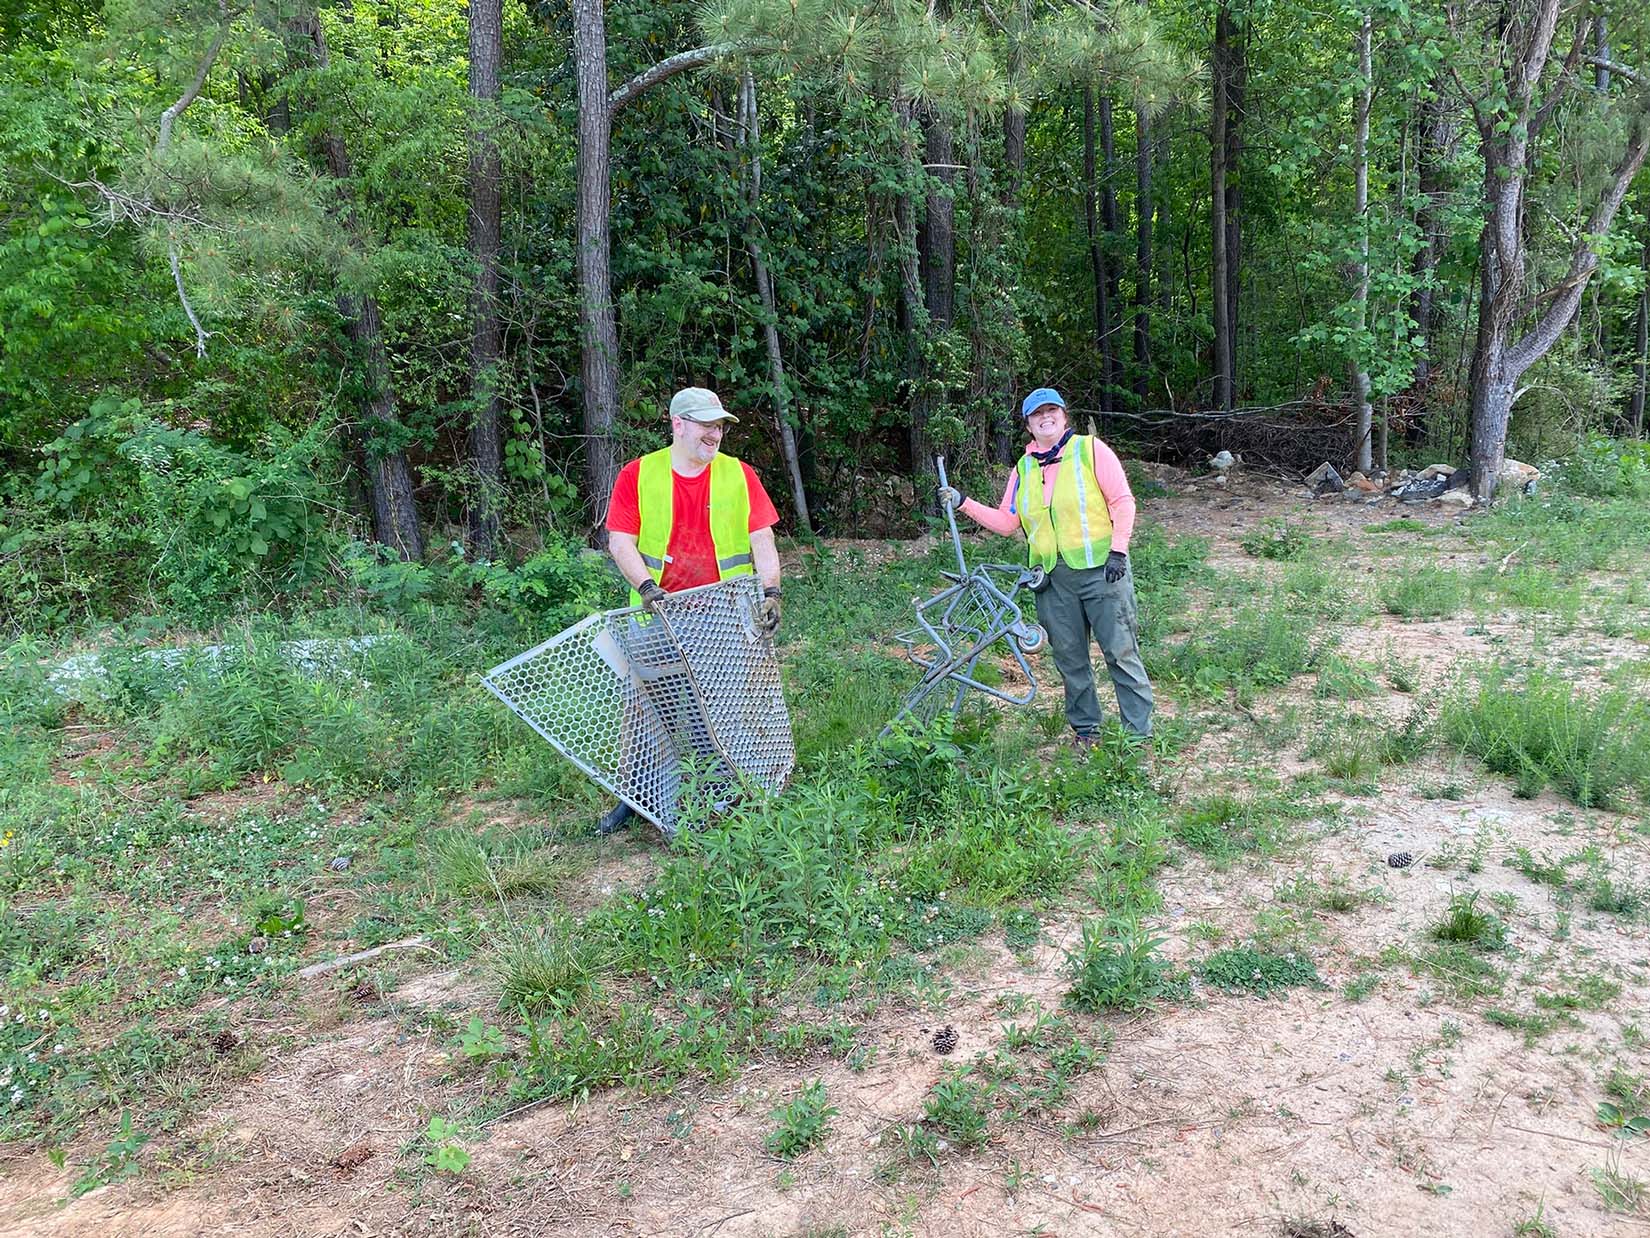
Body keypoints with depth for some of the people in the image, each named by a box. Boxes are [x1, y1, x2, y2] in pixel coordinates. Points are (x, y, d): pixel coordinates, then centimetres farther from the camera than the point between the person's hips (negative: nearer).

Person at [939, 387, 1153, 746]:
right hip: (1053, 577, 4)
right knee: (1068, 657, 9)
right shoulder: (1023, 469, 13)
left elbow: (1122, 501, -3)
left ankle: (1140, 731, 3)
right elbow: (1006, 521, 14)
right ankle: (1086, 729, 21)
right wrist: (964, 504, 4)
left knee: (1121, 650, -3)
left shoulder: (1091, 450, 0)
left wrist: (1118, 551, -11)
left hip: (1101, 568, -4)